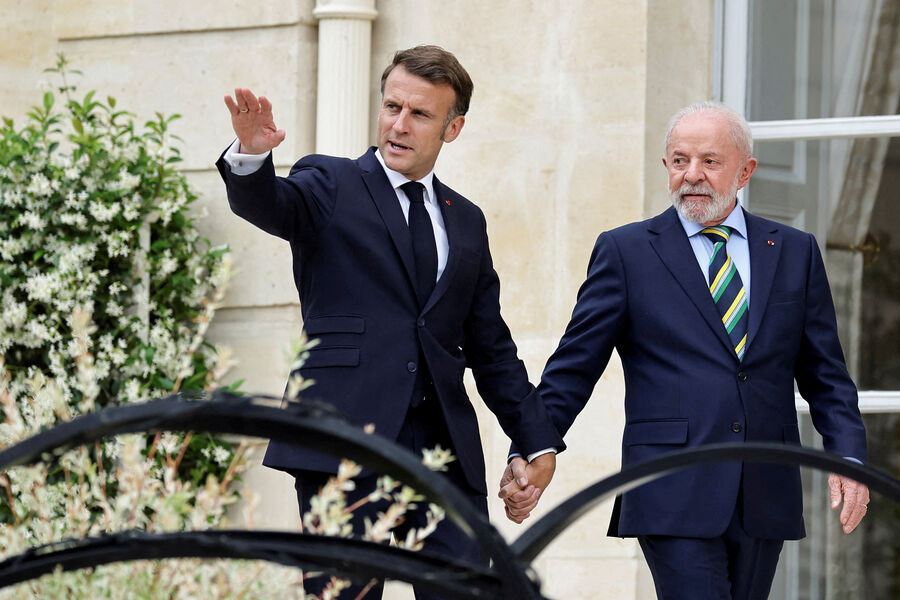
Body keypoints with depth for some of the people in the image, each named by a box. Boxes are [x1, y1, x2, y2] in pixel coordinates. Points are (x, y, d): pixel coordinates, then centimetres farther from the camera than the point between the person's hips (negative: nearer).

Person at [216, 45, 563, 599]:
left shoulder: (466, 221, 19)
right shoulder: (330, 186, 6)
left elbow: (491, 346, 22)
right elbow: (265, 204, -16)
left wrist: (537, 440, 16)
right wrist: (252, 155, -39)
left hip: (447, 449, 4)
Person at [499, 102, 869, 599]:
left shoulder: (795, 253, 13)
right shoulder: (626, 251, 5)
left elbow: (826, 376, 13)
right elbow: (572, 370, 3)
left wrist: (848, 458, -2)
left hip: (766, 500, 4)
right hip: (674, 497, -3)